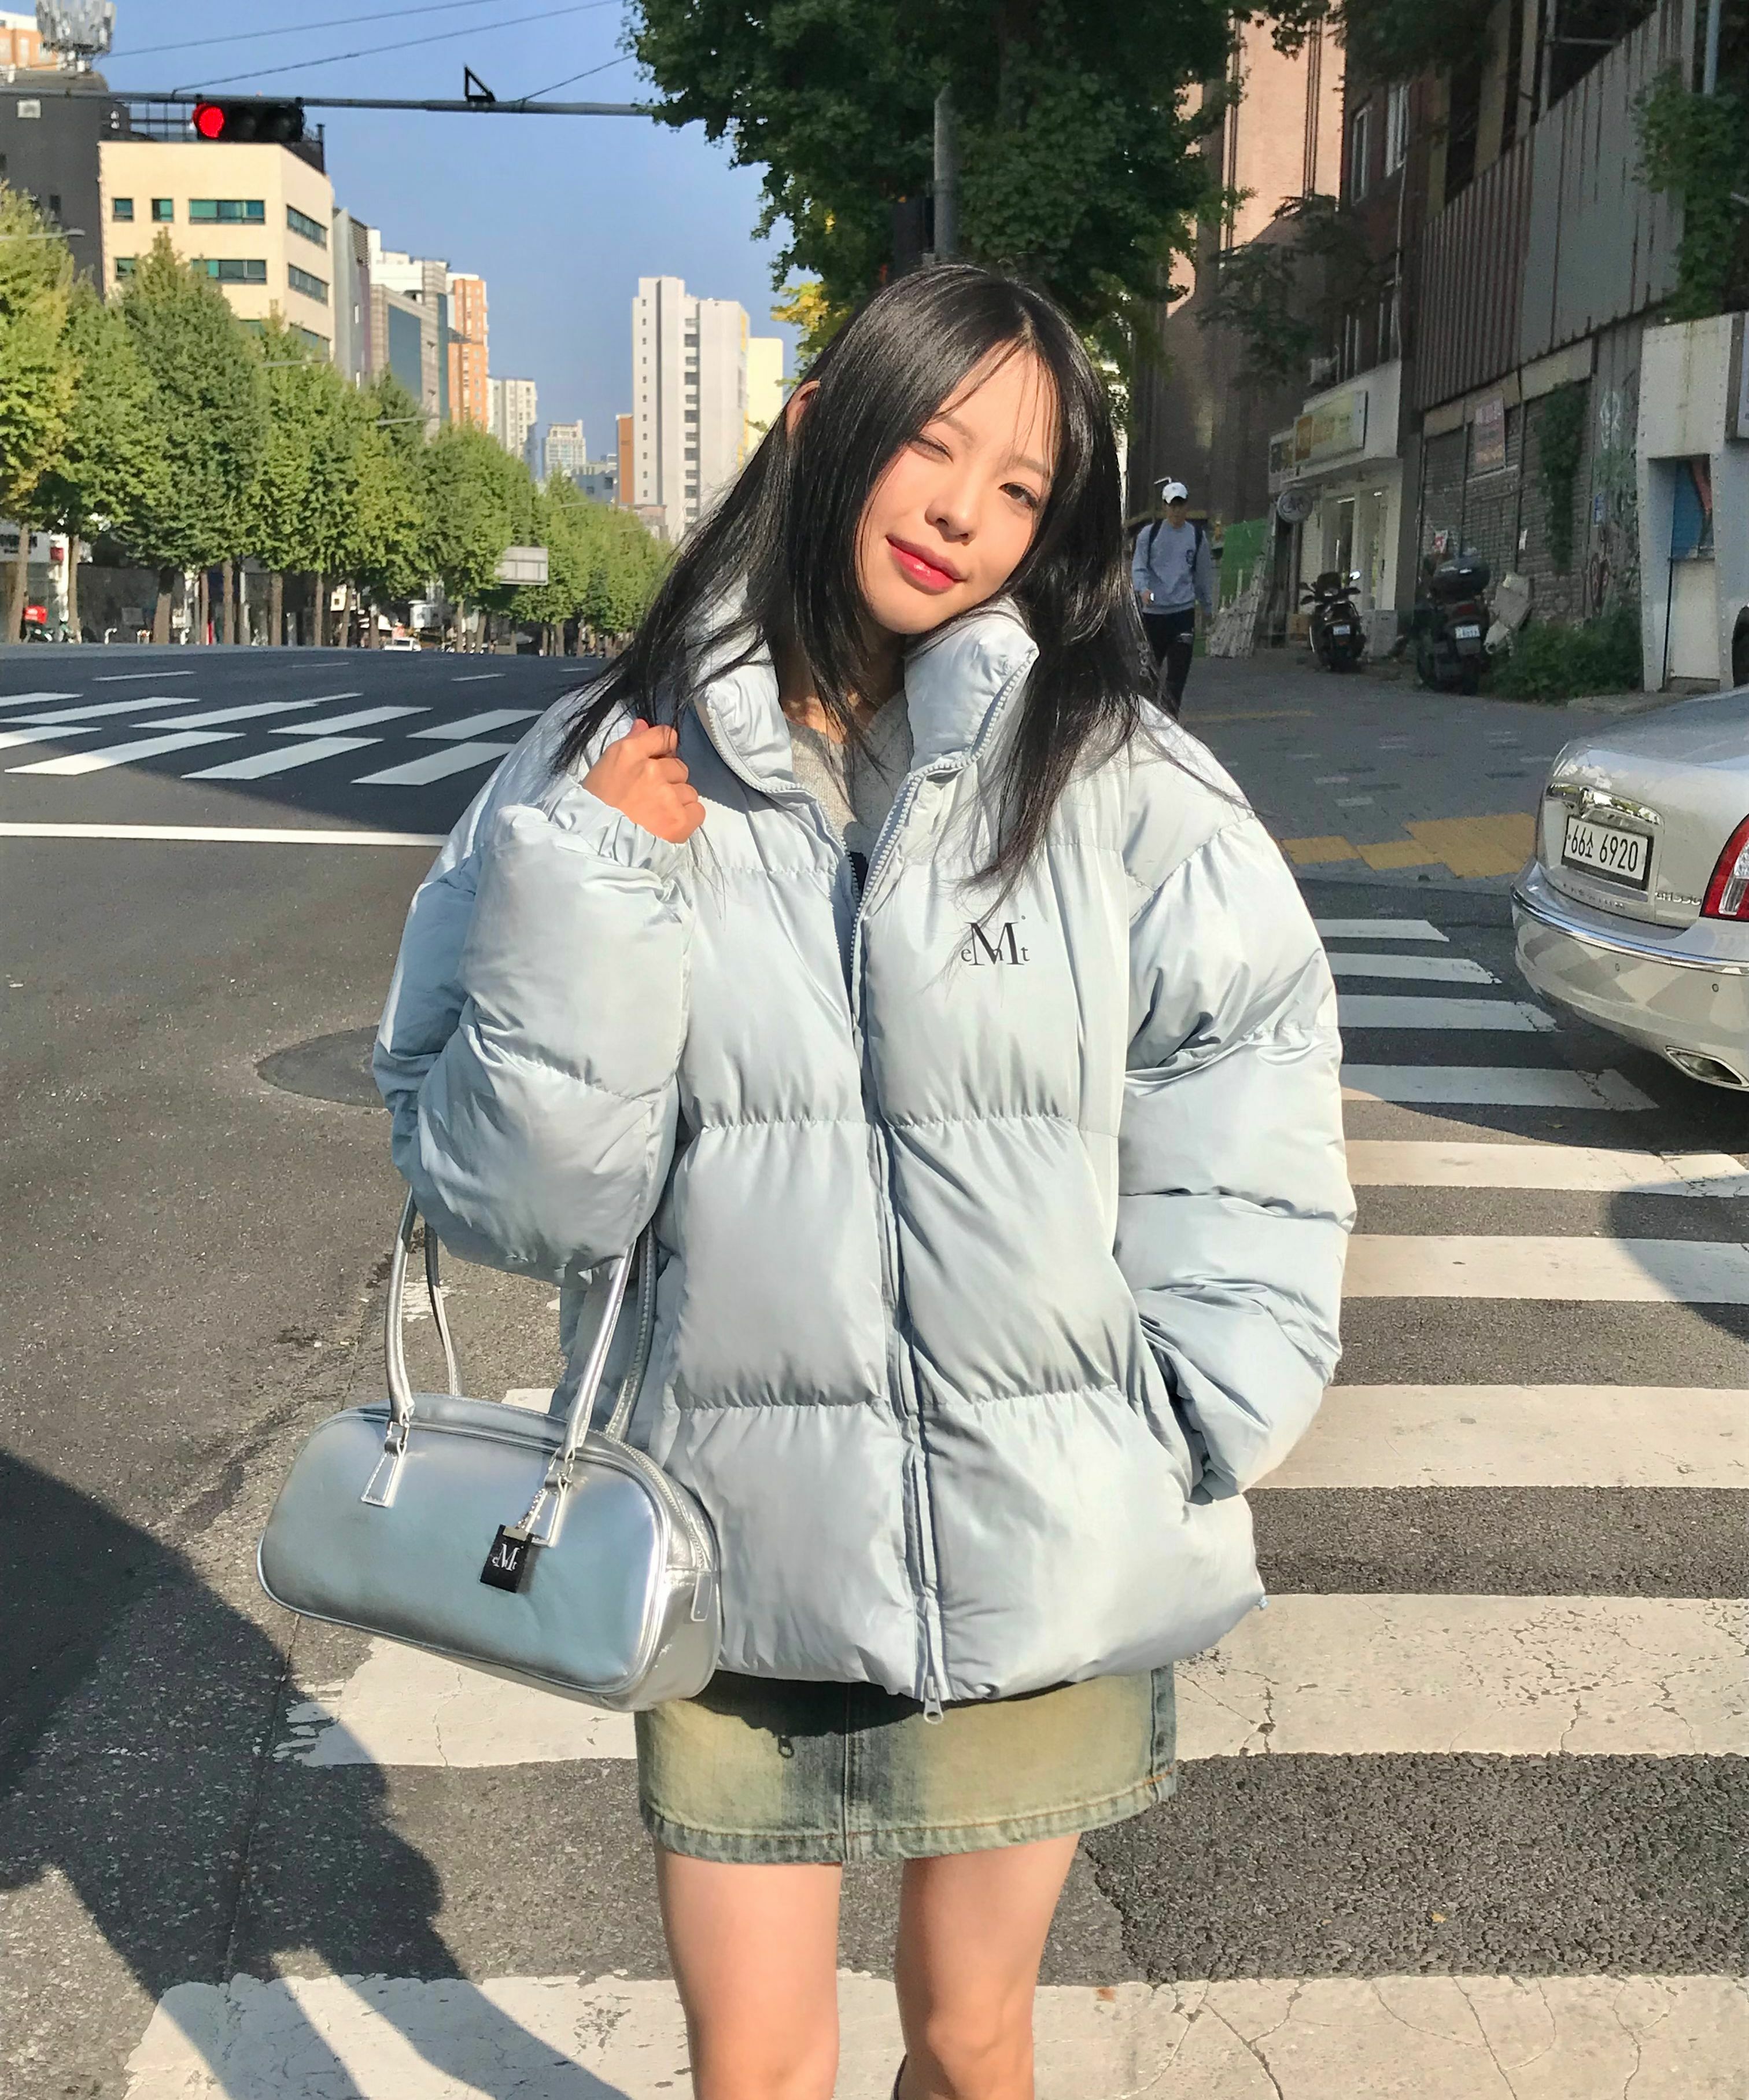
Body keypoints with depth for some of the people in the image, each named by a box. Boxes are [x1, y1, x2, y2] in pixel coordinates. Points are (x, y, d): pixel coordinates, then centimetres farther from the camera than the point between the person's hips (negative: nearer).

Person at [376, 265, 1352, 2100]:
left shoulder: (1116, 782, -6)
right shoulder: (614, 775, -5)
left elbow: (1247, 1109, 2)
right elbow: (513, 1205, -7)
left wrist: (1187, 1437, -4)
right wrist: (586, 903, -19)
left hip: (1040, 1548, 0)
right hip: (744, 1540, 0)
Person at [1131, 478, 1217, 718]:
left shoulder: (1197, 536, 9)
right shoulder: (1150, 534, 3)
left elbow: (1204, 573, 19)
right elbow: (1138, 567, -1)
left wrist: (1207, 607, 24)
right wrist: (1143, 589, -22)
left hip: (1184, 610, 1)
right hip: (1153, 610, -1)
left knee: (1179, 668, -9)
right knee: (1151, 665, 7)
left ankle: (1170, 714, -6)